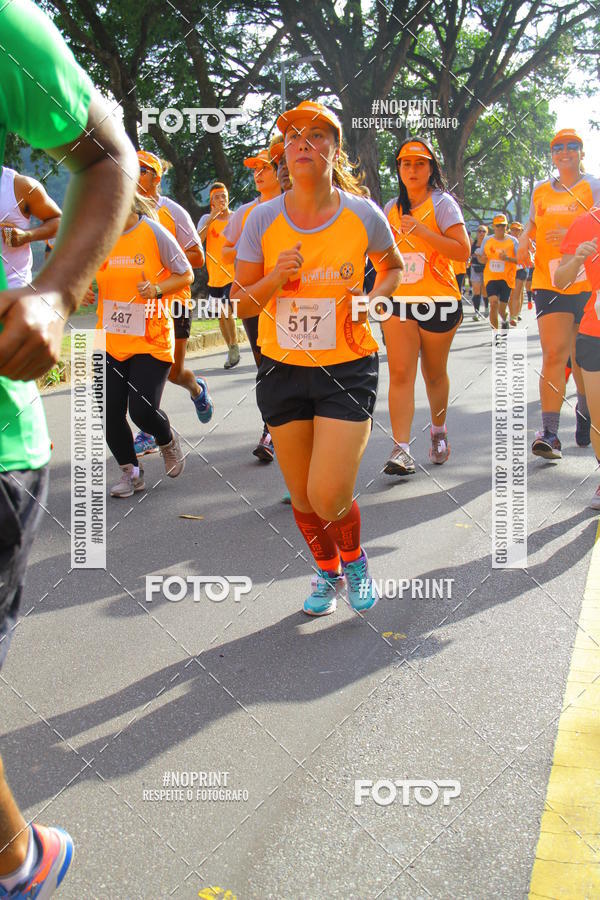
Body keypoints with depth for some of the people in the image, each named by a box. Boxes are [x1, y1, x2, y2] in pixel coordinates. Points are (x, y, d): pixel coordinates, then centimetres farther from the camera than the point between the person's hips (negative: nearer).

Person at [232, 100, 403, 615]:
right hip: (283, 369, 2)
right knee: (302, 496, 11)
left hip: (348, 368, -2)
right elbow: (241, 304, -1)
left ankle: (354, 558, 24)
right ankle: (327, 571, 41)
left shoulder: (364, 215, -6)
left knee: (329, 498, -12)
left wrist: (373, 298, -4)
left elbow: (393, 267, 15)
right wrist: (275, 278, -21)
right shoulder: (264, 219, -3)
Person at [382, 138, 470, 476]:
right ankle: (402, 449, -15)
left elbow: (463, 251, -15)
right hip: (398, 301, 3)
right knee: (400, 373, -10)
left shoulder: (442, 203, -3)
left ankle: (439, 432, 34)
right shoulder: (392, 208, 12)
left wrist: (422, 231, -21)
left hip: (438, 301, -3)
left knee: (435, 373, 10)